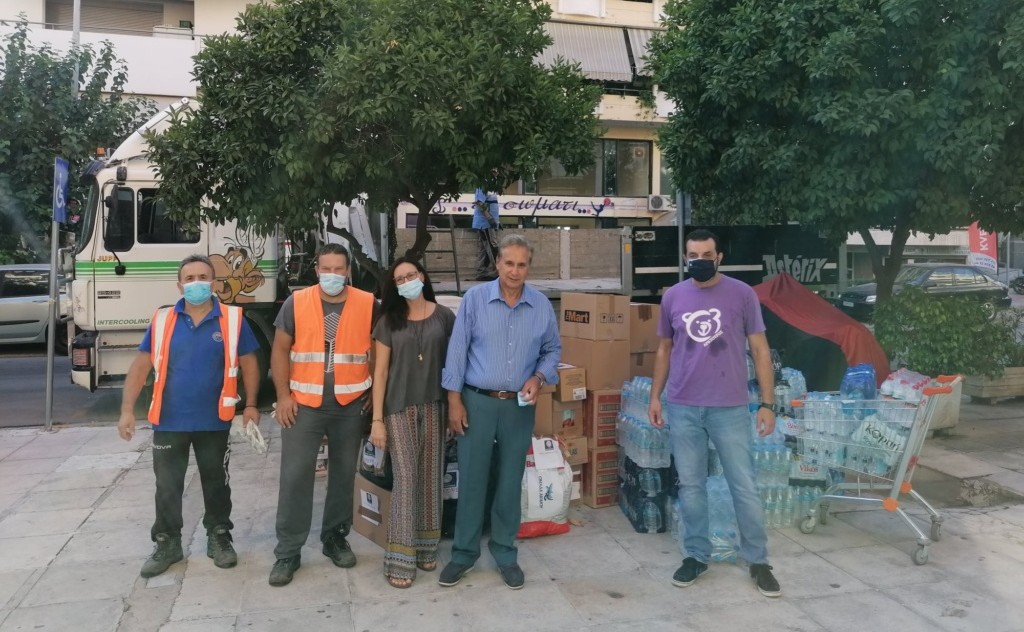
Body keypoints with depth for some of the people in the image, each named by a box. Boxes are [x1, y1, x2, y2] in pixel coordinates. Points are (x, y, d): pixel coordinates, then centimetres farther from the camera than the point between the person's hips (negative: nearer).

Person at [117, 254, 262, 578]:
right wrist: (127, 410, -6)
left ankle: (219, 538, 30)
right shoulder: (161, 320, 0)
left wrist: (251, 405, -1)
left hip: (214, 422, -1)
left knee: (216, 483, 13)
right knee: (167, 486, 10)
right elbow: (140, 366, 0)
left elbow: (248, 364, 2)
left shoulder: (233, 319, -4)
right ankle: (167, 543, 26)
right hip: (169, 422, 1)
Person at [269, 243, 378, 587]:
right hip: (304, 404, -1)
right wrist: (283, 395, -5)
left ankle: (335, 538, 29)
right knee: (295, 476, -1)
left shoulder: (368, 304, -1)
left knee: (344, 474, 12)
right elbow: (280, 350, 2)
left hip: (351, 405, 1)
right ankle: (287, 552, 9)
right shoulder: (296, 303, 0)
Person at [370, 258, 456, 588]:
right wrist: (377, 420, -5)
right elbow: (380, 372, 0)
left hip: (434, 406, 1)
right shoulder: (389, 321, 2)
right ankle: (399, 559, 1)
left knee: (430, 477, 8)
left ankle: (426, 548, 23)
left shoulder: (443, 316, 3)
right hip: (399, 408, -1)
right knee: (406, 478, -5)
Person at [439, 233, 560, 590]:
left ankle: (505, 553, 25)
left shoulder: (542, 306, 1)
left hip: (519, 406, 2)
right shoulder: (474, 298, -6)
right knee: (471, 480, 5)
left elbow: (553, 349, 12)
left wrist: (539, 377, -7)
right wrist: (454, 400, -7)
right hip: (477, 401, -2)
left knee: (510, 482, 11)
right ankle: (464, 553, 20)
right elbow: (457, 350, -4)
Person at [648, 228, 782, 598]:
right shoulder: (673, 297, 4)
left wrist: (767, 403, -5)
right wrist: (655, 396, 9)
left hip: (730, 408, -2)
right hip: (682, 408, 2)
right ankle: (696, 555, 25)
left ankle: (758, 561, 21)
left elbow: (759, 350, 0)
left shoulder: (741, 294, -3)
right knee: (690, 486, 10)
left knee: (744, 487, 5)